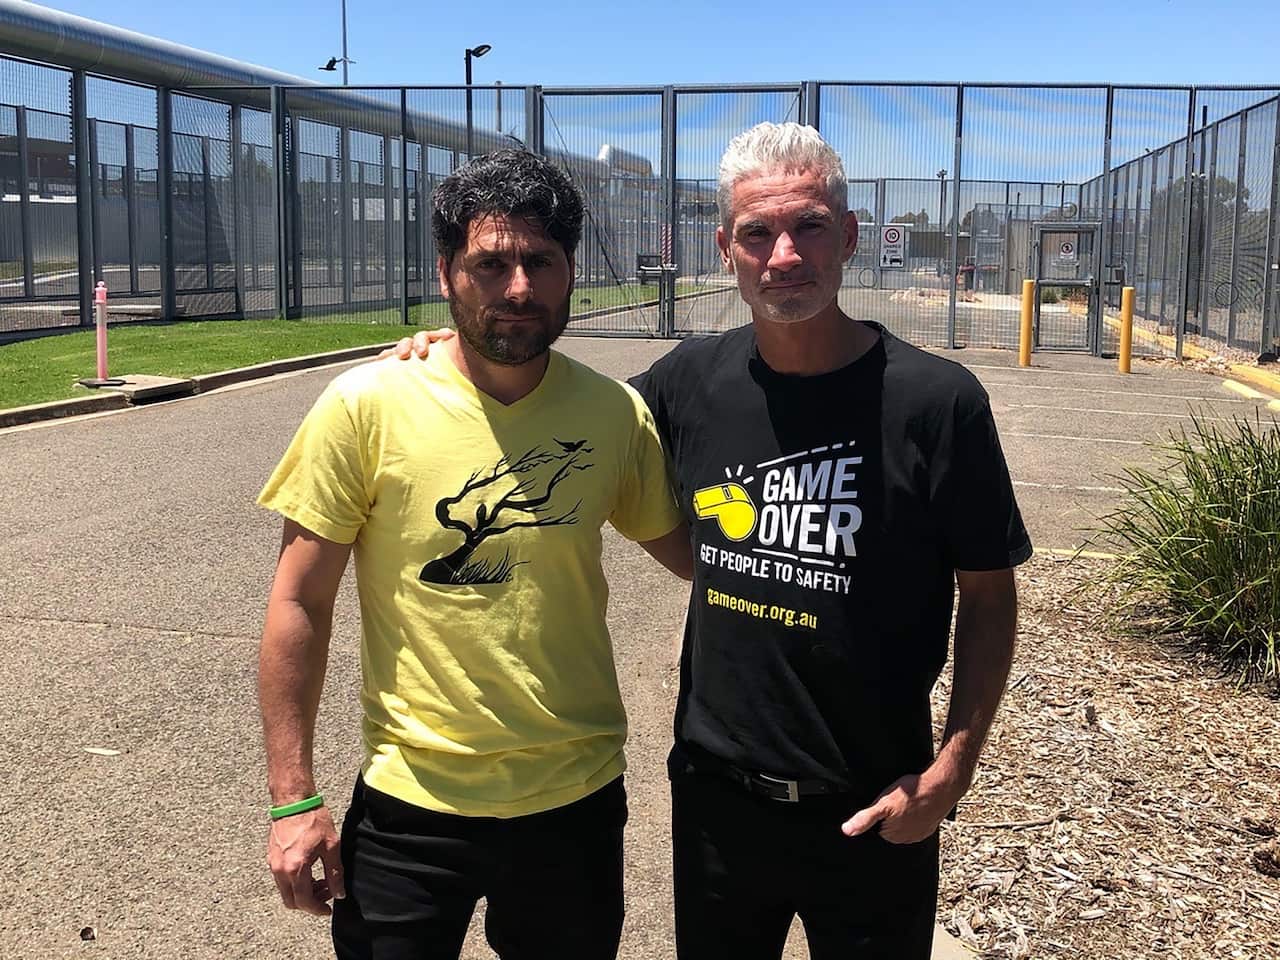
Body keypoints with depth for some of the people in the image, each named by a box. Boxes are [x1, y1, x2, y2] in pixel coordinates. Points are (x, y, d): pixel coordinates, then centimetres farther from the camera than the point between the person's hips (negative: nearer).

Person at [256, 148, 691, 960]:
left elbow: (692, 551, 10)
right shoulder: (367, 406, -12)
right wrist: (293, 800, -7)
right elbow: (300, 603, -7)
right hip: (412, 802, -2)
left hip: (577, 798, 3)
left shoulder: (615, 413, -5)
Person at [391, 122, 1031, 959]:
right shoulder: (693, 381, -5)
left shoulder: (936, 401, -14)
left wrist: (955, 764, -14)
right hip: (717, 794, 3)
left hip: (875, 812, -3)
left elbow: (988, 594, -6)